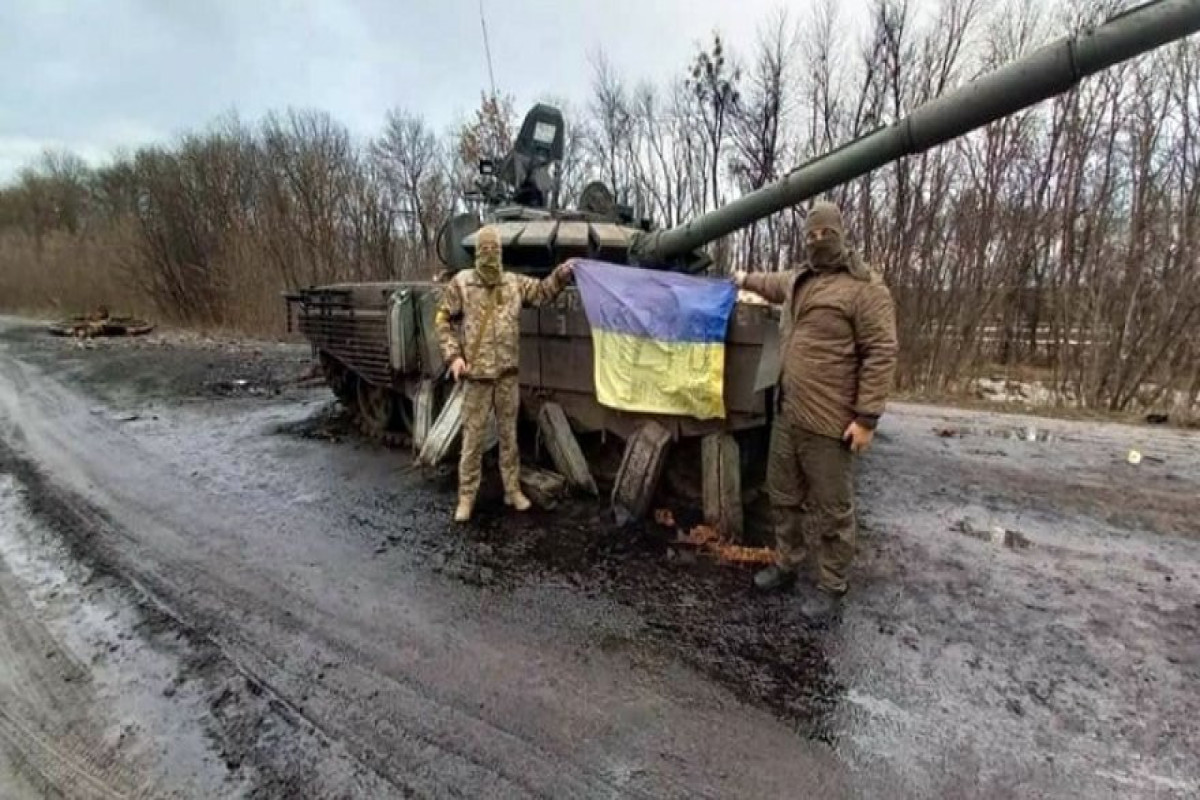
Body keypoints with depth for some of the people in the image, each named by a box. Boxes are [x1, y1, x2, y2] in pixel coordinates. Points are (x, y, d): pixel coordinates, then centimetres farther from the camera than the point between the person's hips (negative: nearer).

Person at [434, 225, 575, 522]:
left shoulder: (515, 283, 5)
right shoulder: (461, 283, -3)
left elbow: (543, 291, 16)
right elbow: (442, 320, 1)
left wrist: (562, 273, -2)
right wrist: (453, 355, -8)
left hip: (508, 374, 3)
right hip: (476, 375, -3)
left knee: (509, 435, 13)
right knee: (472, 438, 4)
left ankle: (513, 490, 26)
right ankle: (466, 496, 17)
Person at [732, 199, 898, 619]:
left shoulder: (865, 287, -11)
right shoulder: (798, 278, 12)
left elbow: (881, 354, -15)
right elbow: (775, 283, 38)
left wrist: (867, 417, -18)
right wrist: (745, 279, 53)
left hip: (828, 421, -8)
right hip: (786, 414, 8)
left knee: (831, 509, 6)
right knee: (784, 496, 19)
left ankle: (831, 584, 23)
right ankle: (786, 564, 37)